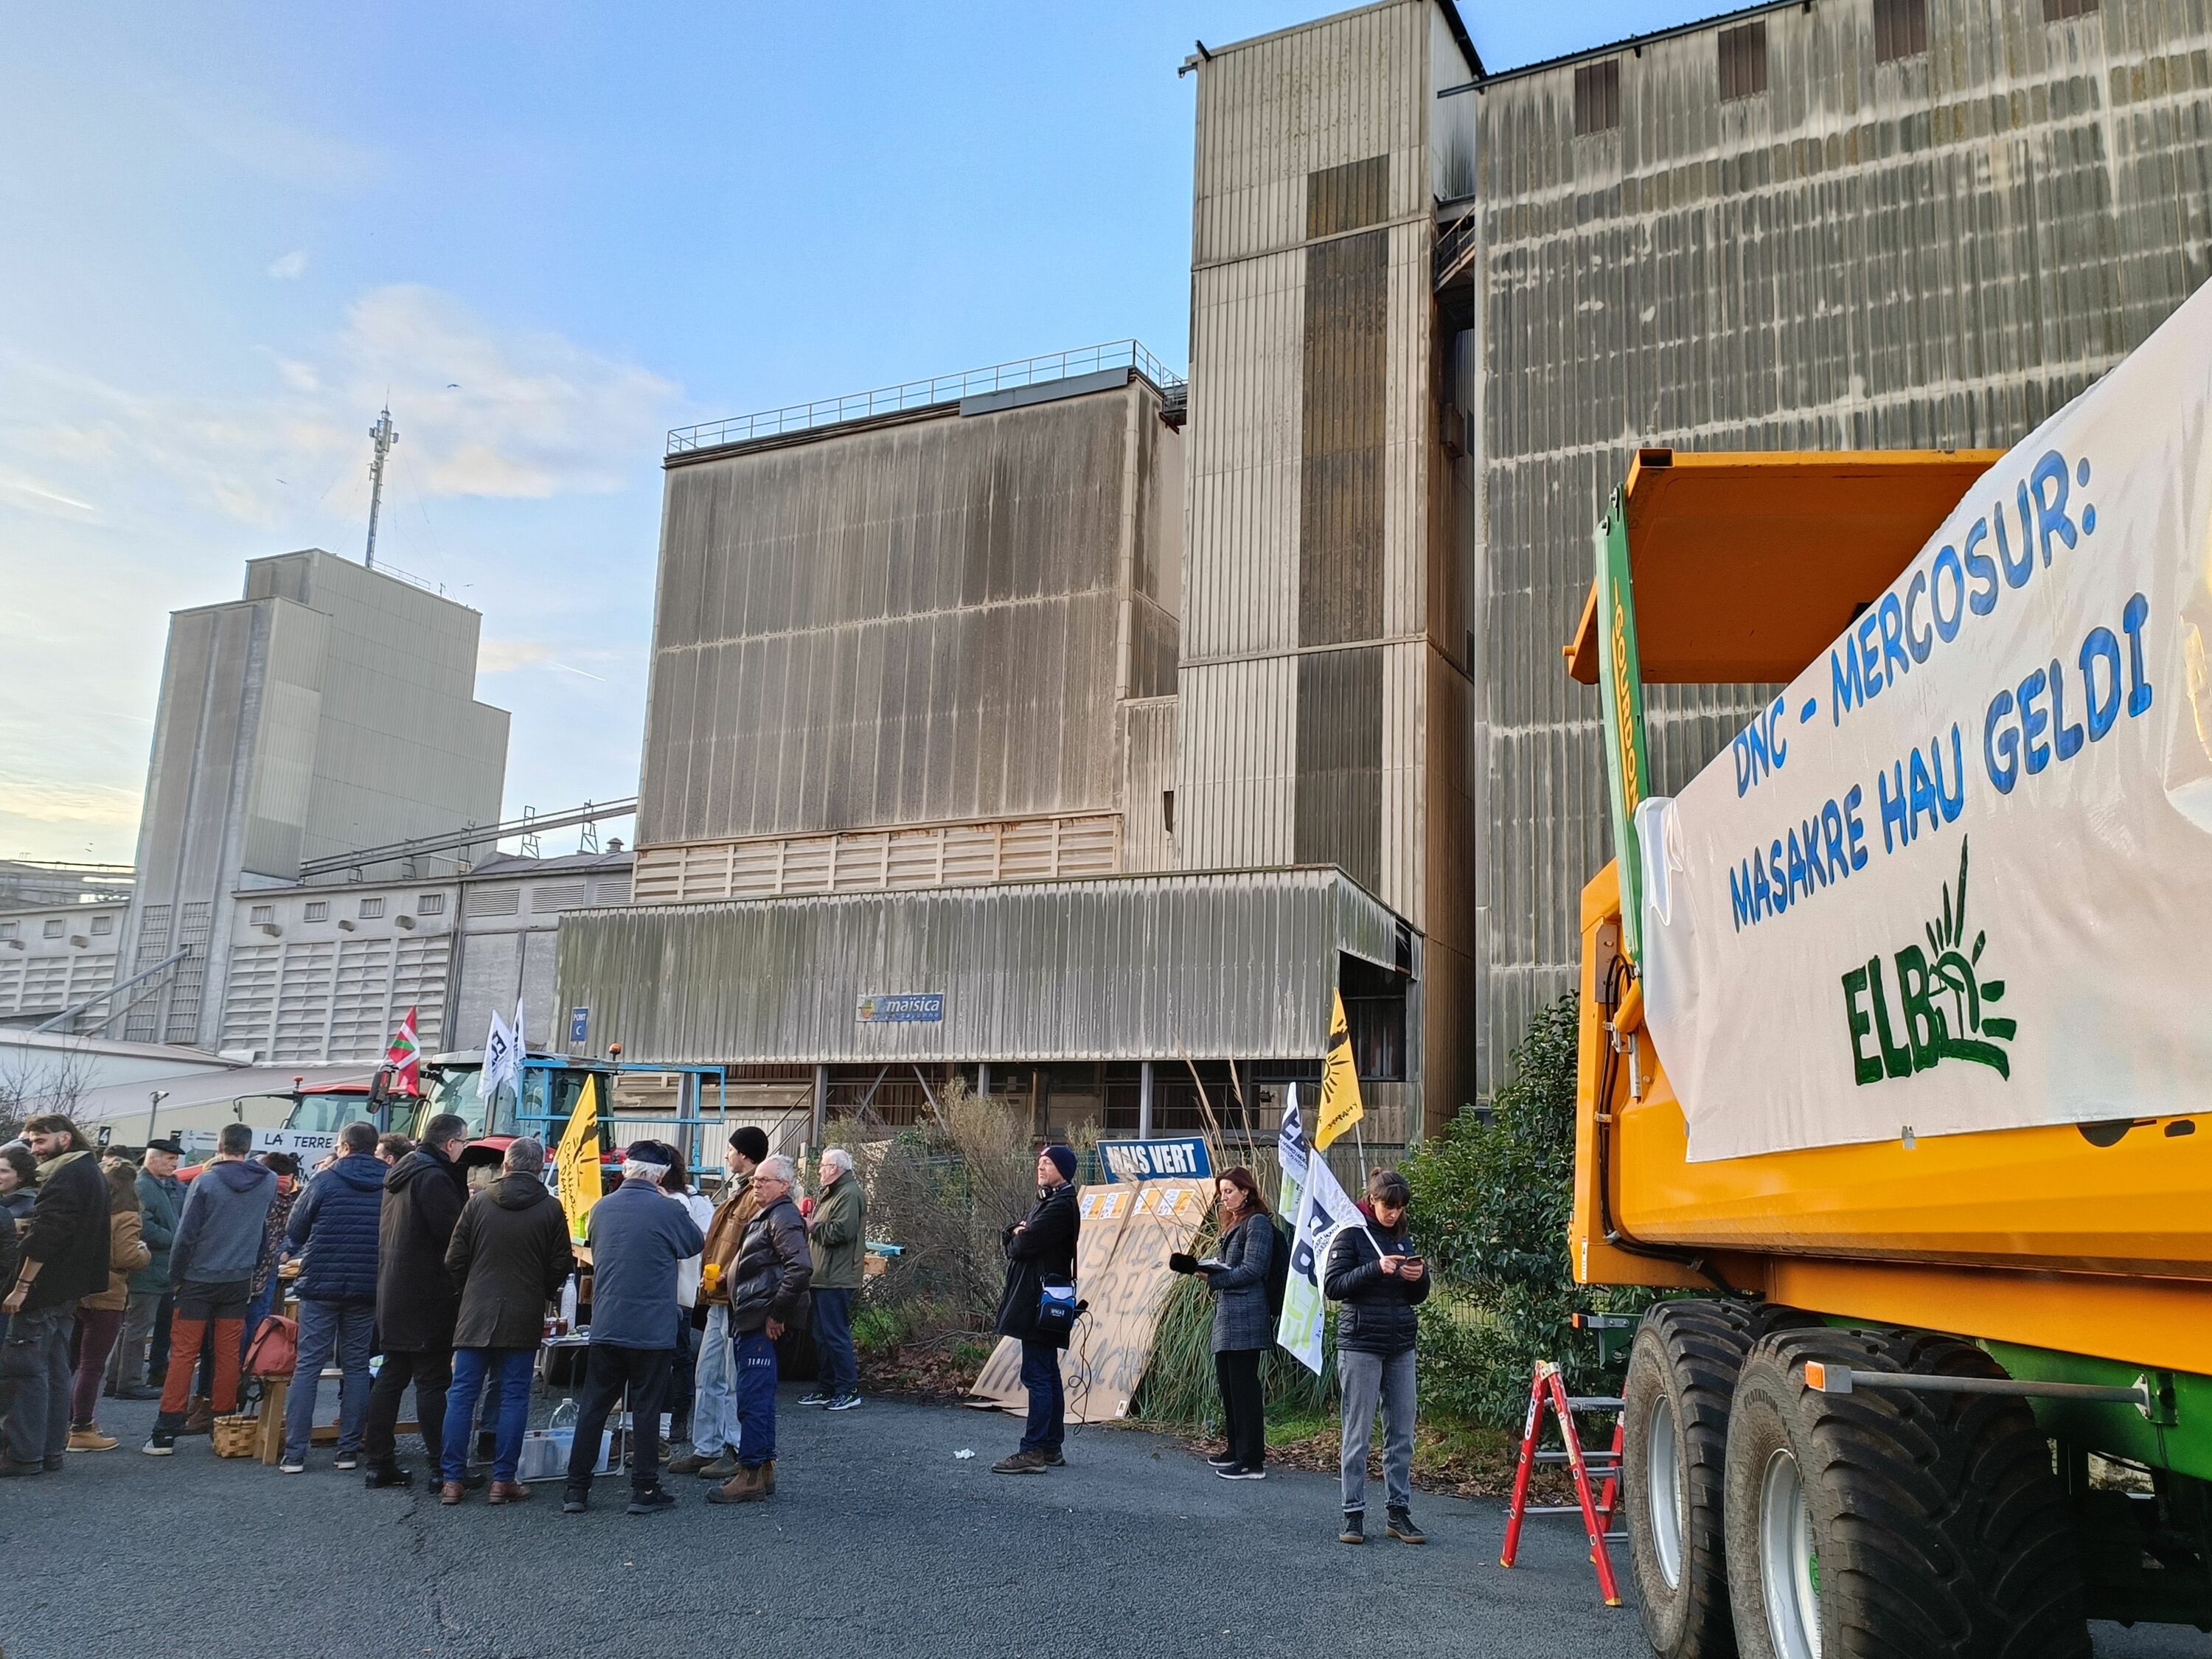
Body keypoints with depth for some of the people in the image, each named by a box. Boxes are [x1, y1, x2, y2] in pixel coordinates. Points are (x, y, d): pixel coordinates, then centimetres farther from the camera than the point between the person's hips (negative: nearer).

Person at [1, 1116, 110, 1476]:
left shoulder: (64, 1175, -15)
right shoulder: (91, 1173, 16)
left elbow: (44, 1236, -21)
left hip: (43, 1291, -10)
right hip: (69, 1291, 10)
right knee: (55, 1371, 13)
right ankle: (51, 1451, 17)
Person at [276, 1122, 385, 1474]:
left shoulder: (326, 1181, -4)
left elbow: (294, 1231, 4)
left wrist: (294, 1250, 25)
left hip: (321, 1285, -2)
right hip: (367, 1289, 2)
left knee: (307, 1366, 3)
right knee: (356, 1366, 9)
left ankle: (294, 1454, 1)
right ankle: (348, 1451, 9)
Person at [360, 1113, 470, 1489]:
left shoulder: (401, 1172, 13)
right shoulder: (434, 1178, -17)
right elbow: (456, 1233, -23)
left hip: (393, 1295, 9)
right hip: (427, 1299, -9)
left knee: (392, 1375, 13)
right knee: (433, 1380, -5)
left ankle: (379, 1462, 17)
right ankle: (441, 1465, -2)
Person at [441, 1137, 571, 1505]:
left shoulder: (479, 1202, 0)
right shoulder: (551, 1208, -4)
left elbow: (454, 1260, 2)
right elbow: (561, 1266, -2)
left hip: (476, 1313, 1)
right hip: (524, 1318, -1)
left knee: (462, 1394, 7)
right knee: (514, 1397, 5)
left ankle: (453, 1480, 8)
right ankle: (503, 1480, 5)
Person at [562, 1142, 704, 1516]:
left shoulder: (601, 1208, 3)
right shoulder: (668, 1211, -12)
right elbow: (697, 1244, 6)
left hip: (605, 1327, 4)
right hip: (652, 1330, -4)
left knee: (593, 1408, 11)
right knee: (646, 1409, 5)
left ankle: (577, 1489, 14)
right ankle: (644, 1490, 10)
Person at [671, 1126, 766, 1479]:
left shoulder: (758, 1195, -15)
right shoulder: (736, 1191, 17)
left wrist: (726, 1278, -20)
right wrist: (708, 1274, 10)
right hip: (719, 1300, 10)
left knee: (735, 1382, -1)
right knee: (707, 1377, 16)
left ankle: (739, 1453, 8)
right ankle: (706, 1449, 25)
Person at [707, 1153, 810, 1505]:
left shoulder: (784, 1217, -13)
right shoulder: (766, 1216, 19)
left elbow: (800, 1268, -26)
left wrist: (776, 1314, -21)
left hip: (763, 1323, -11)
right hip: (752, 1320, 11)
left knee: (753, 1399, -7)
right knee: (758, 1397, 15)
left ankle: (751, 1475, -2)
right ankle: (763, 1470, 23)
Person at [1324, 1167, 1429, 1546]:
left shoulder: (1403, 1238, 13)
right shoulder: (1352, 1234, -4)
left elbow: (1417, 1297, 18)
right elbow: (1332, 1286, -12)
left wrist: (1419, 1277, -4)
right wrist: (1376, 1269, -21)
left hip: (1401, 1345, 6)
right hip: (1361, 1344, -5)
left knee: (1402, 1433, 7)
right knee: (1358, 1433, -1)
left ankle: (1399, 1511, 15)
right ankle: (1354, 1515, 5)